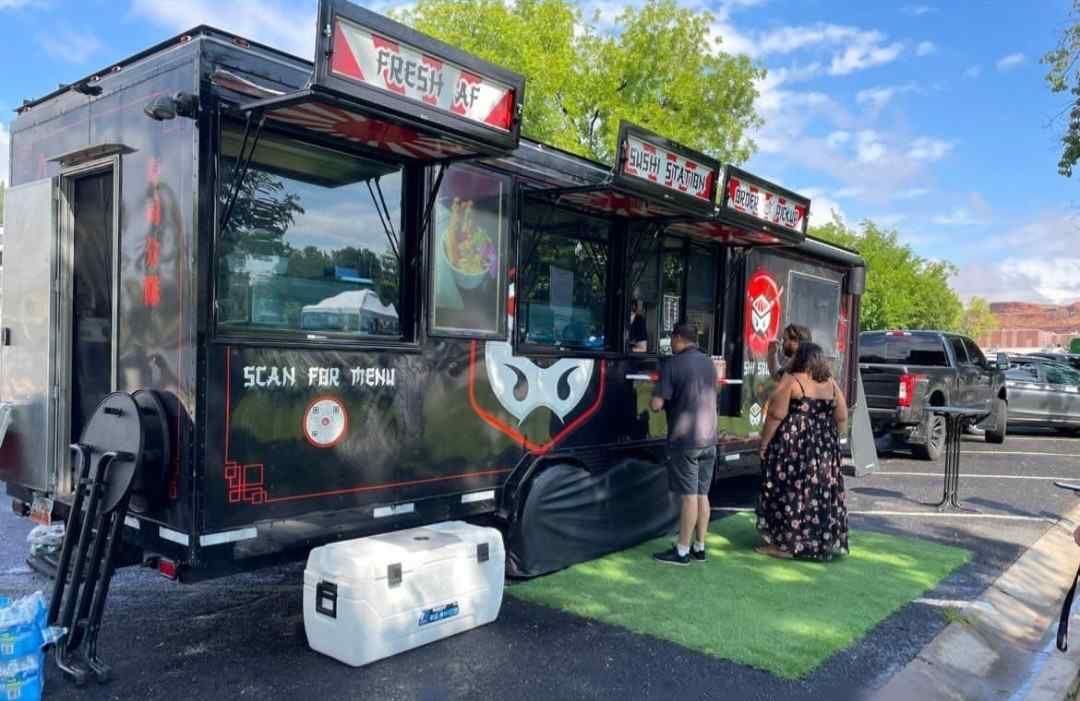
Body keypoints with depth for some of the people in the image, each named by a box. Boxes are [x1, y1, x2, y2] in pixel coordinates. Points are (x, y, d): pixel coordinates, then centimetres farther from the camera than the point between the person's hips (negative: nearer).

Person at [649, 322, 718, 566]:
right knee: (702, 495, 11)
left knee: (689, 496, -3)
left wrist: (656, 396, 6)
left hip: (685, 439, -6)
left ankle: (682, 551, 5)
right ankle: (699, 548, 17)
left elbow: (656, 405, -16)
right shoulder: (710, 363, 10)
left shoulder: (672, 364, -11)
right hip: (709, 438, 7)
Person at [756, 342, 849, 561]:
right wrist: (829, 441, 20)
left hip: (792, 447, -6)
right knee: (819, 492, 13)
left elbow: (776, 415, -13)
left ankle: (785, 544, 5)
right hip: (823, 451, 6)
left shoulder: (791, 381, -10)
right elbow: (841, 418, 10)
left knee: (788, 492, 1)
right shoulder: (830, 383, 7)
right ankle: (824, 541, 22)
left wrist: (764, 443, -7)